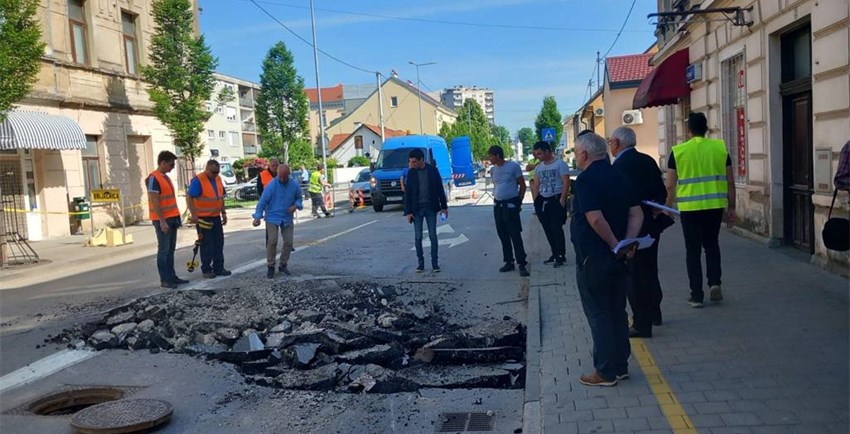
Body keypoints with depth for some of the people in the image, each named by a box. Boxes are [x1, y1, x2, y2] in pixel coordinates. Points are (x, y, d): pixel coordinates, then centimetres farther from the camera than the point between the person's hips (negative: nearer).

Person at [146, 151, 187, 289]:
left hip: (172, 218, 9)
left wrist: (176, 217, 17)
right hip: (162, 220, -9)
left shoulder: (166, 177, 15)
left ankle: (172, 276, 16)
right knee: (163, 250, -4)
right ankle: (164, 280, 0)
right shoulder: (153, 178, -13)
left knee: (171, 250, 11)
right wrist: (162, 221, -21)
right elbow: (155, 202, -18)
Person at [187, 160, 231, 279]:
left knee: (219, 243, 10)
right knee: (207, 245, -1)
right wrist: (194, 214, -23)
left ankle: (218, 268, 20)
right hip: (203, 218, -7)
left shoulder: (218, 179, 9)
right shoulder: (198, 180, -14)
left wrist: (223, 213, 16)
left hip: (216, 217, 7)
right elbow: (189, 198, -18)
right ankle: (206, 270, 9)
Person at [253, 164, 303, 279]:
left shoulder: (294, 185, -5)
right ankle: (271, 267, 1)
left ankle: (283, 265, 20)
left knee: (288, 241, 3)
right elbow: (262, 201, -14)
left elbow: (298, 197, 11)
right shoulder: (271, 185, -15)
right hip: (272, 217, -4)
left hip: (287, 218, 4)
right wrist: (257, 217, -18)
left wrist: (296, 205, -11)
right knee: (272, 241, -11)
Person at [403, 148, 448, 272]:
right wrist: (408, 211, -4)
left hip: (430, 208, -1)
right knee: (418, 237, 2)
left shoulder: (432, 170, -2)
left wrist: (444, 206, 2)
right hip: (417, 209, 1)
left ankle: (434, 263, 9)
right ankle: (421, 263, 11)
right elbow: (407, 193, 0)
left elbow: (440, 188, 3)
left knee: (433, 236, 2)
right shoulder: (411, 173, 0)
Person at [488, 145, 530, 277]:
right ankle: (509, 262, 20)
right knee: (503, 235, 10)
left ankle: (522, 264, -6)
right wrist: (495, 197, 11)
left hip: (510, 204, -7)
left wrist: (519, 202, -6)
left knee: (515, 235, -9)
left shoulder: (513, 166, -7)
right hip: (498, 205, 7)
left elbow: (522, 185, -3)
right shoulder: (493, 170, 10)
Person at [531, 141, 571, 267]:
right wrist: (536, 200, 8)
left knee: (556, 228, -9)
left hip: (556, 200, -7)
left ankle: (561, 255, 0)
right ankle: (555, 254, 21)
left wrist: (562, 199, -18)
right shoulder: (538, 167, 13)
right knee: (548, 229, 10)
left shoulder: (560, 164, -7)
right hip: (542, 201, 7)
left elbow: (566, 183, -12)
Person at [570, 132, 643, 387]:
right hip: (618, 259, 8)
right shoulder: (618, 177, 10)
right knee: (617, 312, 16)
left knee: (598, 315, 2)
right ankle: (620, 367, 24)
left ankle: (606, 372, 9)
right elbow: (637, 213, 6)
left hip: (593, 258, -8)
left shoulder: (586, 179, -15)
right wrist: (628, 242, -6)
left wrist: (615, 245, -16)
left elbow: (595, 218, -26)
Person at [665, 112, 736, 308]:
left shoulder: (678, 152, -2)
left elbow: (670, 186, -2)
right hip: (715, 206, 2)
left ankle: (697, 295, 10)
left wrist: (668, 208, 10)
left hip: (690, 208, -2)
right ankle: (715, 283, 6)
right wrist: (731, 208, 11)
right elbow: (730, 182, 4)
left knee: (693, 250, 8)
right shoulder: (720, 148, 2)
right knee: (712, 245, 21)